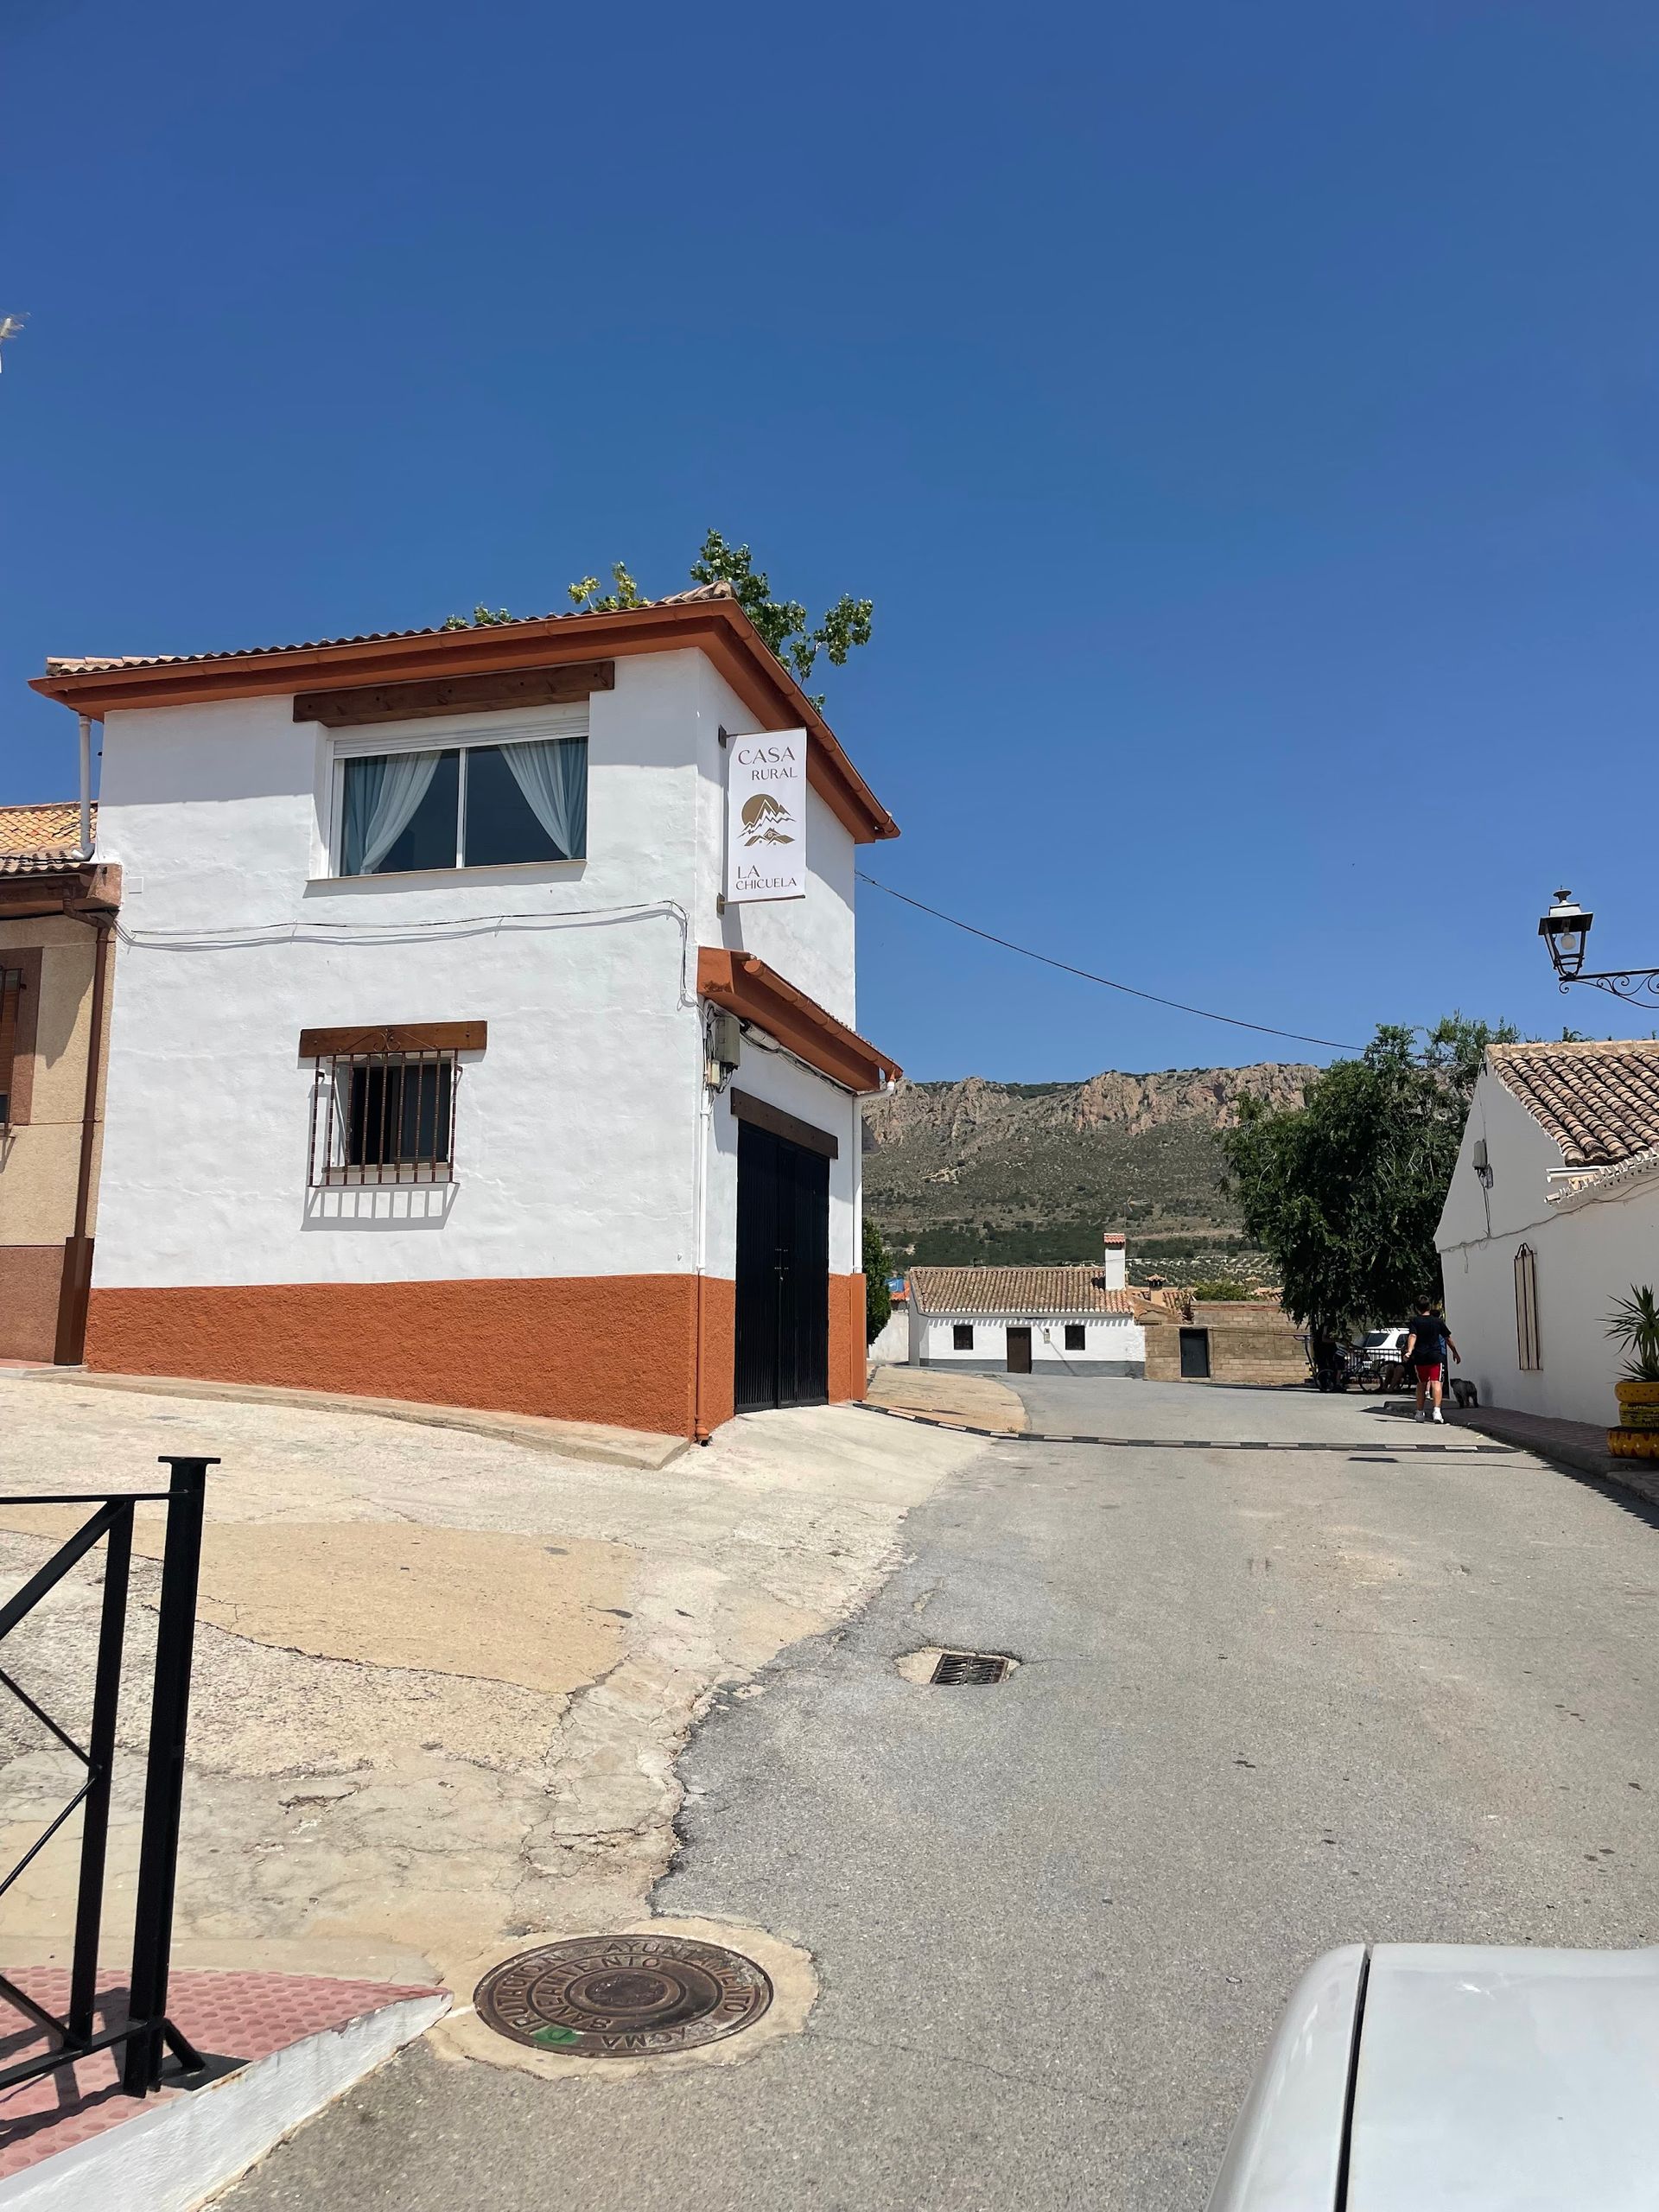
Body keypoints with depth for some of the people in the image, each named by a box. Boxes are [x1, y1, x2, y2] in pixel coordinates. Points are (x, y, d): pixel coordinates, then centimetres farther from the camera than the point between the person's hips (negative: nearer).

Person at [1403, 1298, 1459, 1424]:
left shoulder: (1414, 1321, 3)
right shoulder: (1438, 1321, 7)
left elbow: (1412, 1336, -13)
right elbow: (1448, 1338, 15)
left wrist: (1409, 1351, -23)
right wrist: (1455, 1352, 27)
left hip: (1420, 1357, 1)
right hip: (1436, 1356, -1)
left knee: (1422, 1384, 16)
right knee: (1436, 1382, -9)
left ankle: (1420, 1412, 22)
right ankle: (1436, 1410, -28)